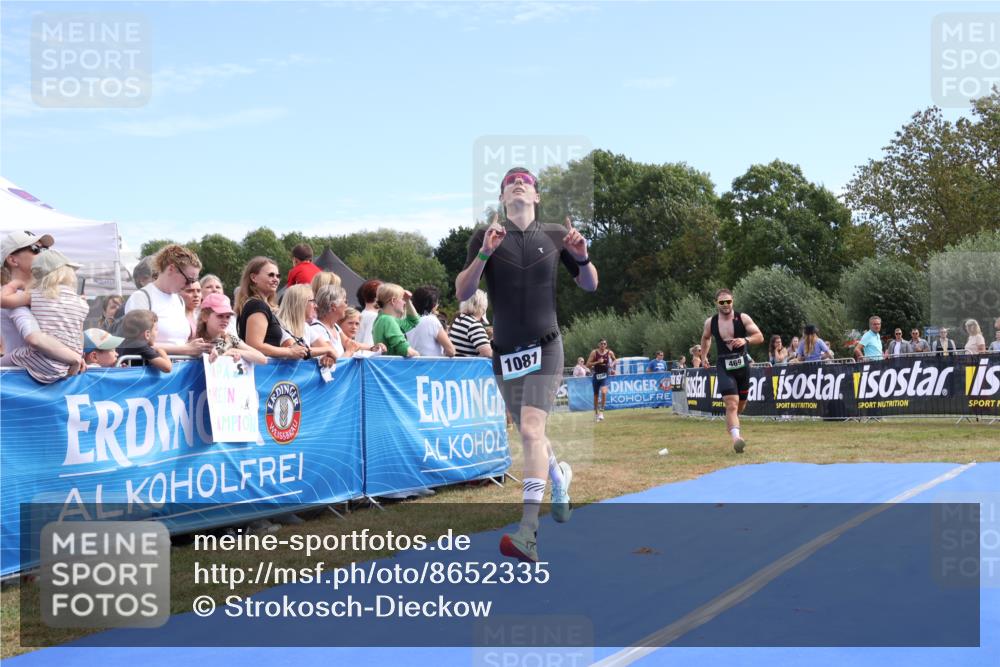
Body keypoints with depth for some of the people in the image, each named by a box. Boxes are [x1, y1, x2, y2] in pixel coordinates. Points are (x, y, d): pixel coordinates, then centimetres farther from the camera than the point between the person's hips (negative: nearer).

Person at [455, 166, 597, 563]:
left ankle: (527, 534, -22)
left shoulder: (555, 235, 2)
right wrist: (484, 254, -23)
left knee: (531, 431, -19)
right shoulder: (486, 237, 0)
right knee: (530, 436, 16)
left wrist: (582, 258, -9)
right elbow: (462, 294, -9)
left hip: (544, 349, -2)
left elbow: (590, 285, 11)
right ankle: (560, 476, 50)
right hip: (505, 355, 2)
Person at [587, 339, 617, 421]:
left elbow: (615, 360, 20)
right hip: (596, 375, 1)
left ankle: (601, 411, -13)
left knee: (604, 392, -25)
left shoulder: (609, 353, -2)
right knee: (596, 395, 12)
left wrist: (612, 364, -1)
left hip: (604, 375, -1)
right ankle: (596, 413, 29)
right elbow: (588, 365, -9)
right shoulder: (594, 352, -6)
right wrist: (597, 362, -21)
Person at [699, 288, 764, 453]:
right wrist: (703, 356, 18)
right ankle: (736, 437, -32)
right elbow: (706, 338, 21)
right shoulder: (710, 322, -1)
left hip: (742, 365, 2)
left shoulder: (743, 318, -6)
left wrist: (745, 340, -28)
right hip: (724, 367, -2)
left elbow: (760, 337, -10)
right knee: (731, 404, -19)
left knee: (741, 404, 18)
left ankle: (731, 422, 51)